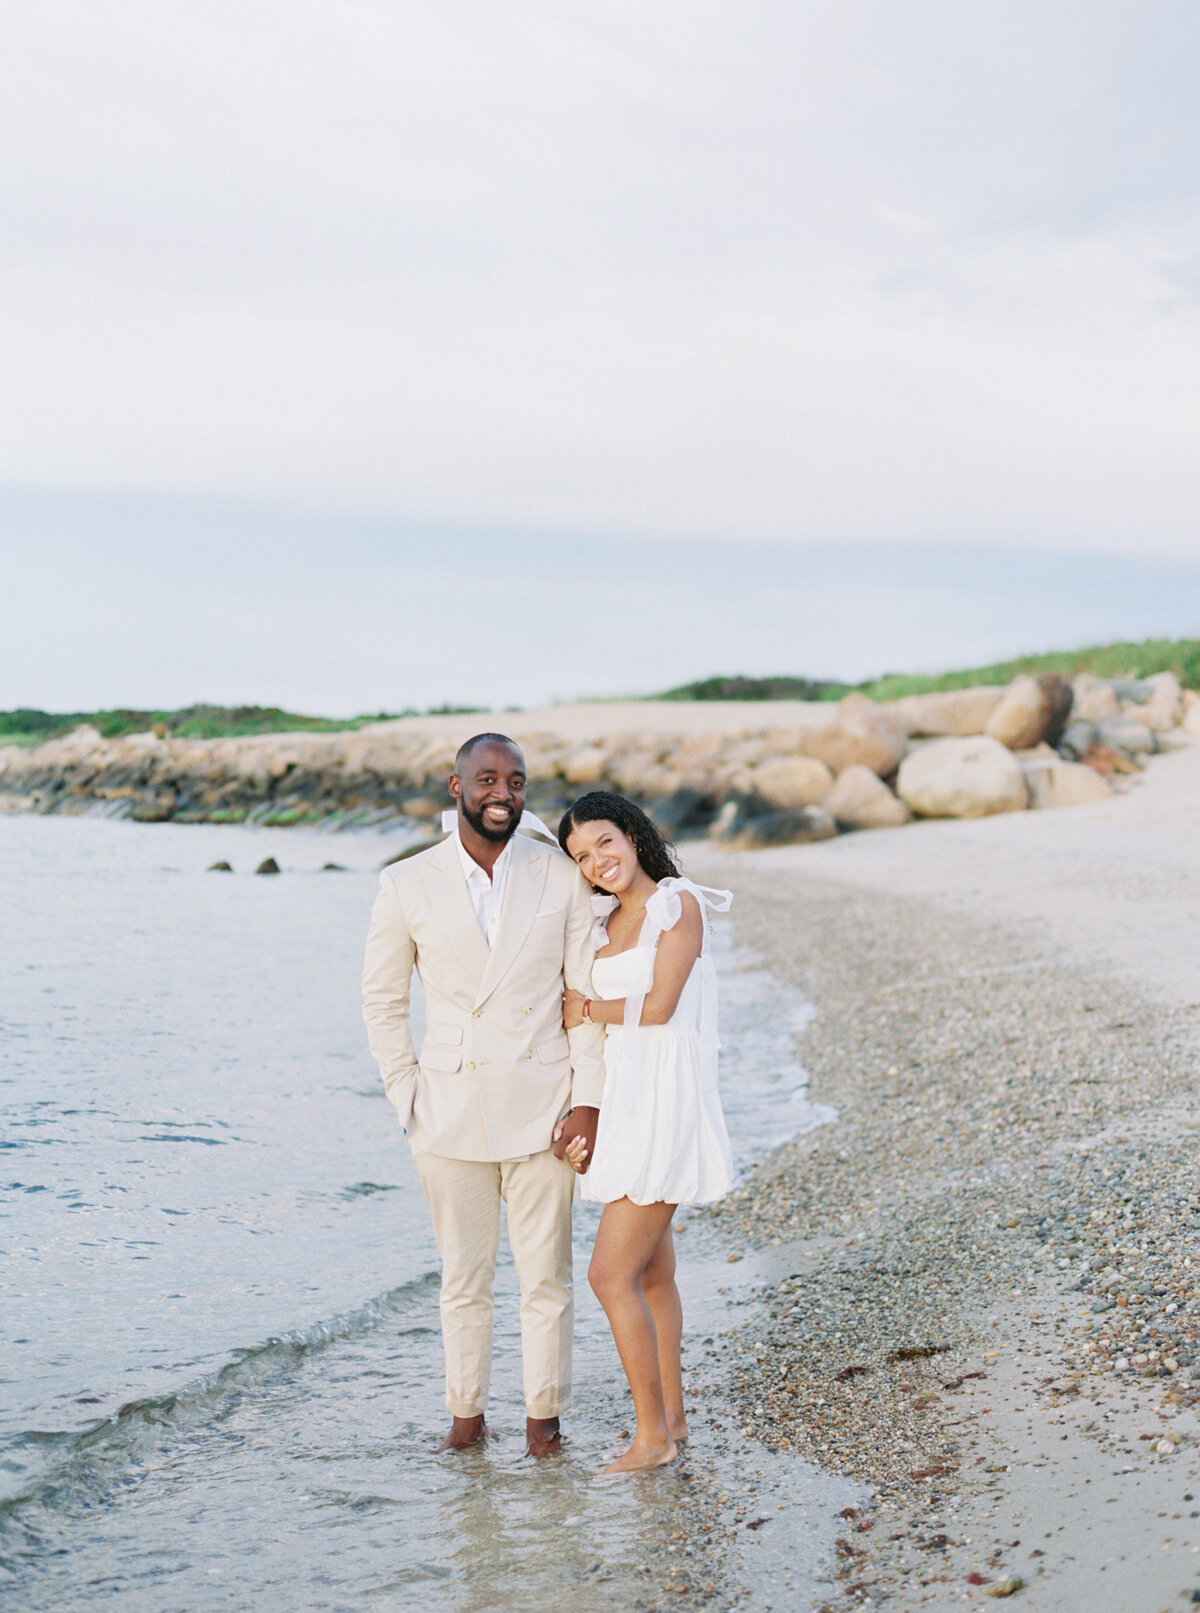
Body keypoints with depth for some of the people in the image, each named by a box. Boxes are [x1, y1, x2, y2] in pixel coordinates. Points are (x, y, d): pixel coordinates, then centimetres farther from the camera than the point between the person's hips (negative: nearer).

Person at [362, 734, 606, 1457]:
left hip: (541, 1110, 0)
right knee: (465, 1276, 9)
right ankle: (468, 1413, 23)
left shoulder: (562, 878, -1)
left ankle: (544, 1414, 21)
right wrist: (409, 1098, 2)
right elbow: (383, 1002, 7)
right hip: (451, 1114, 0)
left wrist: (588, 1098, -5)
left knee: (547, 1274, 7)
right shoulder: (407, 887, -2)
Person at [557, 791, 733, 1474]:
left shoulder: (679, 904, -9)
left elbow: (657, 1006, -15)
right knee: (652, 1272, 13)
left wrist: (586, 1009, -2)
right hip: (622, 1103, 8)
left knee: (611, 1274, -10)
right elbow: (602, 1030, 13)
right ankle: (673, 1418, 23)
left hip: (666, 1099, -8)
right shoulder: (606, 925, 13)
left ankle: (653, 1433, -1)